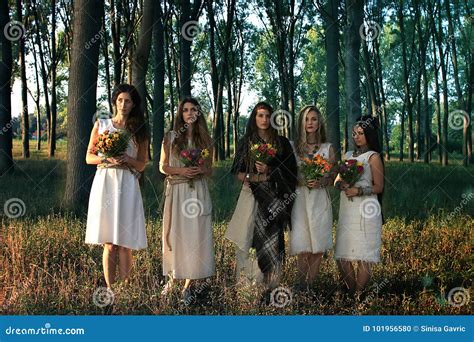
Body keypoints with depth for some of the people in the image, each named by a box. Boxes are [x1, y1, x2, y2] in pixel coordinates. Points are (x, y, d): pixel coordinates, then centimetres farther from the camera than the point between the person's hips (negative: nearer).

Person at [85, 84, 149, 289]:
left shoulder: (139, 131, 10)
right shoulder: (101, 124, 10)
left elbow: (141, 165, 9)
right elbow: (89, 157, 10)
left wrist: (127, 159, -11)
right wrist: (106, 159, -10)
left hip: (127, 187, 0)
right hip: (104, 183, 0)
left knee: (124, 242, -1)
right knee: (109, 243, 0)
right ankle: (109, 289, 6)